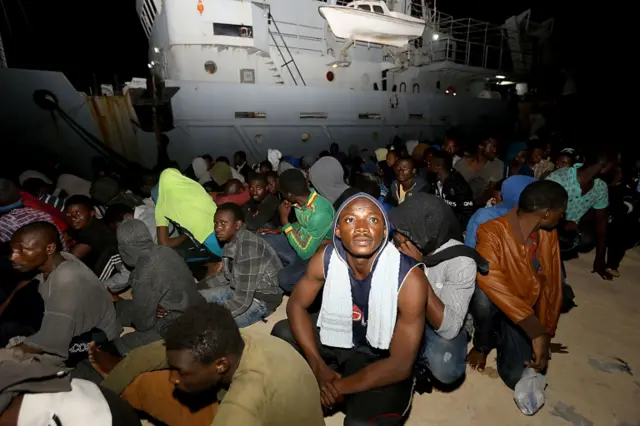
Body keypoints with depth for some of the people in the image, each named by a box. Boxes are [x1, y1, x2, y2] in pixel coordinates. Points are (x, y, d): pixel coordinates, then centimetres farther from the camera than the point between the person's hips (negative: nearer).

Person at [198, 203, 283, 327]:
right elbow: (226, 275, 13)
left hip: (261, 300, -9)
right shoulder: (231, 241, -5)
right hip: (240, 289, 9)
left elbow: (242, 303, -30)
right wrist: (195, 287, 4)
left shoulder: (247, 249, -32)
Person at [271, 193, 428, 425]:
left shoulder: (410, 279, -29)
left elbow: (401, 364, -24)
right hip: (338, 335, 4)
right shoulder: (325, 259, -19)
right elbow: (296, 305, -5)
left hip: (381, 359, -4)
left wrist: (338, 387, -22)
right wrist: (318, 367, -15)